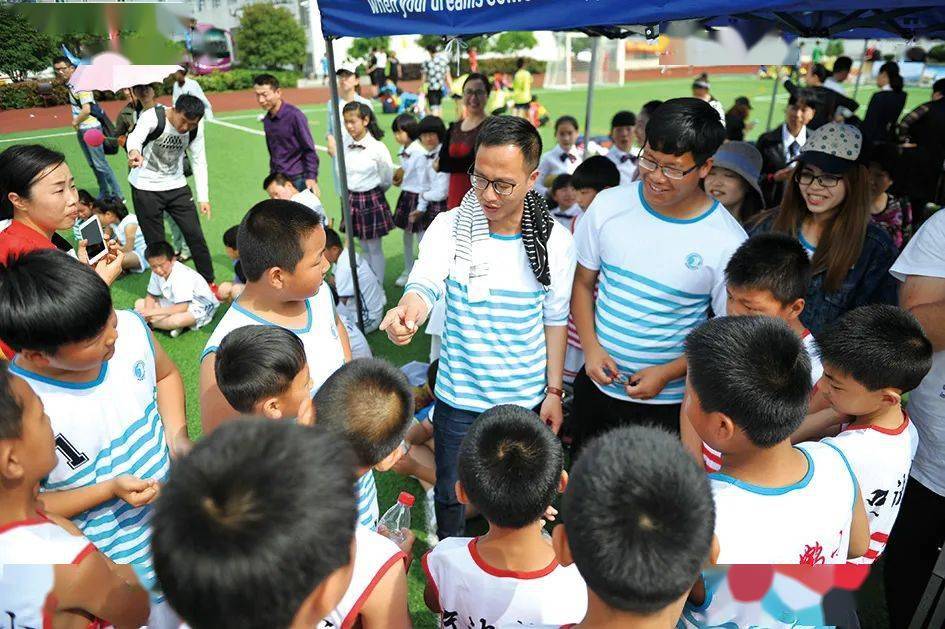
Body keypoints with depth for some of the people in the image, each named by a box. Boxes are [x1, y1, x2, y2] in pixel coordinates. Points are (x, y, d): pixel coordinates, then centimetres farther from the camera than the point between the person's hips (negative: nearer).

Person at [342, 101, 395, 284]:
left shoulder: (377, 148, -14)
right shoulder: (346, 149, 0)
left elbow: (387, 180, -4)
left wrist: (373, 193, 9)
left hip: (372, 199, -5)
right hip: (352, 199, 5)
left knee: (374, 249, 5)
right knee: (364, 248, 15)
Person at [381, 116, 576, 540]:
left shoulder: (555, 241, -9)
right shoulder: (449, 227, -13)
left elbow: (555, 319, 0)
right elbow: (425, 282, -29)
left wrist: (554, 391, 1)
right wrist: (408, 310, -53)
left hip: (526, 399, 1)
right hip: (459, 397, -1)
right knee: (452, 495, 17)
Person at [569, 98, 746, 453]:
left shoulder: (727, 241, -16)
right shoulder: (608, 205, -8)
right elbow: (583, 283, 2)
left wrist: (668, 373, -17)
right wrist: (590, 346, -10)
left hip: (667, 402, -2)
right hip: (596, 385, 3)